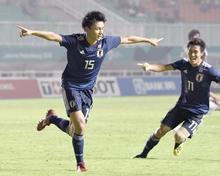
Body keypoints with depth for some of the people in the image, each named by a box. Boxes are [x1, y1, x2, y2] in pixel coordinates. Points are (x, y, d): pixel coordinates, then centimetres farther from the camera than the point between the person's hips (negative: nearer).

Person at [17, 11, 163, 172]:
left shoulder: (106, 42, -7)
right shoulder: (75, 41, -19)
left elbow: (128, 39, 8)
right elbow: (53, 36, -30)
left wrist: (148, 40, 19)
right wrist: (32, 32, -45)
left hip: (88, 89, 5)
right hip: (71, 86, -5)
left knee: (74, 130, 5)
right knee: (80, 126, -18)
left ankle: (52, 118, 34)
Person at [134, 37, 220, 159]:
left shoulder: (208, 70, -19)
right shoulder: (183, 64, -6)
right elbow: (165, 67, -12)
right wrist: (150, 67, -31)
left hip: (197, 112, -4)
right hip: (182, 105, 4)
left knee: (179, 136, -21)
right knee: (161, 130, 3)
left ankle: (179, 143, 18)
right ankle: (144, 154, 24)